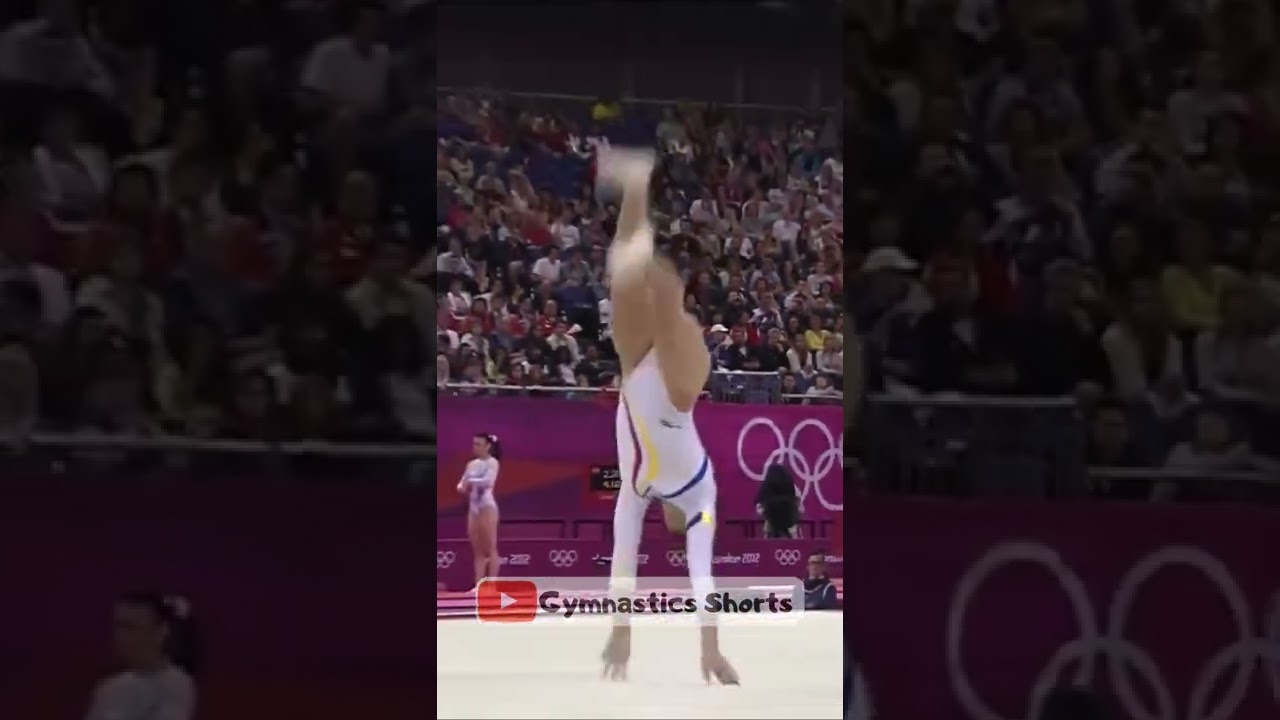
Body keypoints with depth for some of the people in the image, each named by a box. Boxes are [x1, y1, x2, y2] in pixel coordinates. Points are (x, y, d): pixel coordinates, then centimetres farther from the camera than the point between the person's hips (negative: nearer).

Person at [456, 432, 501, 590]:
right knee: (477, 550, 5)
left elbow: (488, 480, -22)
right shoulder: (472, 464, 14)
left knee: (490, 547, -7)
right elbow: (462, 483, 13)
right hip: (474, 508, 7)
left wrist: (471, 481, -15)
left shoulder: (492, 462, -6)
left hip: (487, 507, -7)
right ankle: (479, 585, 5)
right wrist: (463, 487, -9)